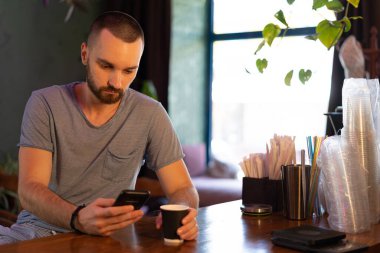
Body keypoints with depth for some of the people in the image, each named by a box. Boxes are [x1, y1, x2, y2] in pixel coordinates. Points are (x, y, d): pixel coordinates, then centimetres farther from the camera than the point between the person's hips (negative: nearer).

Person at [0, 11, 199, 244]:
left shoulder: (150, 115, -4)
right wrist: (78, 217, -34)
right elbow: (29, 190, -13)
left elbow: (182, 189, -1)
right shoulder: (44, 104, -5)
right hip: (40, 227, -2)